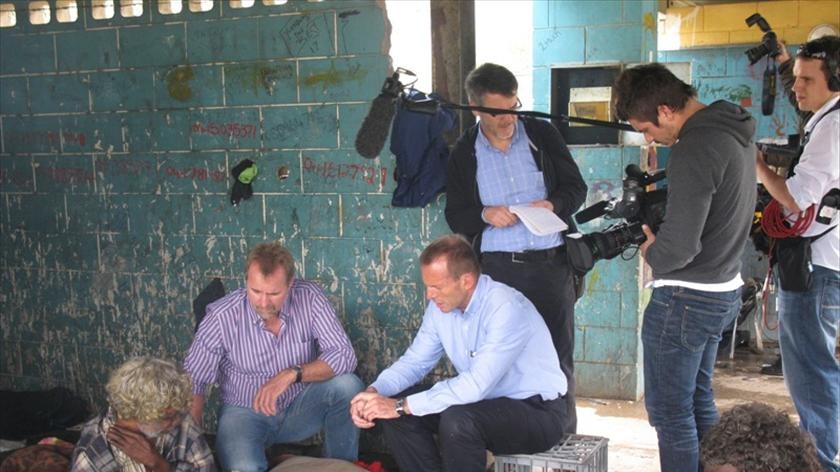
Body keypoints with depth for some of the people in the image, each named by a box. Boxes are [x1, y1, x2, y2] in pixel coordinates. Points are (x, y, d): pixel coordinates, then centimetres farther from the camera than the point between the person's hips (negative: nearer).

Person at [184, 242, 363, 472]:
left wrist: (292, 374, -34)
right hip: (246, 413, -2)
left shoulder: (310, 298, -16)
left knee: (347, 385, -26)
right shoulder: (222, 317, -20)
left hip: (301, 406, 3)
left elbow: (344, 356, -20)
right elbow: (193, 382, -11)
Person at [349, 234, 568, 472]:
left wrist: (402, 406, -32)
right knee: (393, 409, -7)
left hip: (537, 409, -7)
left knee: (457, 421, -34)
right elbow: (415, 360, 3)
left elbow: (476, 385, -34)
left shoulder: (506, 308, -28)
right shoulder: (441, 305, -4)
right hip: (486, 400, 7)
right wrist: (374, 392, -16)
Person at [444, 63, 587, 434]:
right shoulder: (463, 154, 6)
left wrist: (553, 205, -12)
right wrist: (485, 215, -14)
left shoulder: (543, 135, 6)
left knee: (558, 356, 6)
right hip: (498, 267, 0)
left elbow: (576, 188, 9)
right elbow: (455, 217, 7)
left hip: (551, 263, 0)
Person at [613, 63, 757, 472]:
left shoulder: (692, 149, -24)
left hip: (686, 299, -10)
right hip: (725, 289, 10)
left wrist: (651, 254, -7)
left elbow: (678, 247, -28)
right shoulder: (734, 128, 6)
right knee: (698, 401, 21)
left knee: (670, 412, 2)